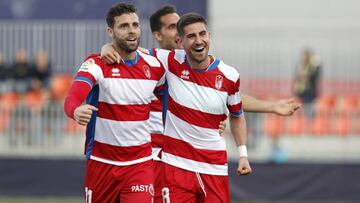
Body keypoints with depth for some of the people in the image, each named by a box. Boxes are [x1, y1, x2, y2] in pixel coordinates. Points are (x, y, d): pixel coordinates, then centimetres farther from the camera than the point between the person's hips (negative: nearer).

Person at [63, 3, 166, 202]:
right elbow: (72, 98, -28)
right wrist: (77, 111, -51)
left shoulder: (154, 66, 2)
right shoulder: (97, 64, -11)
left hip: (140, 162, 2)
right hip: (101, 161, -1)